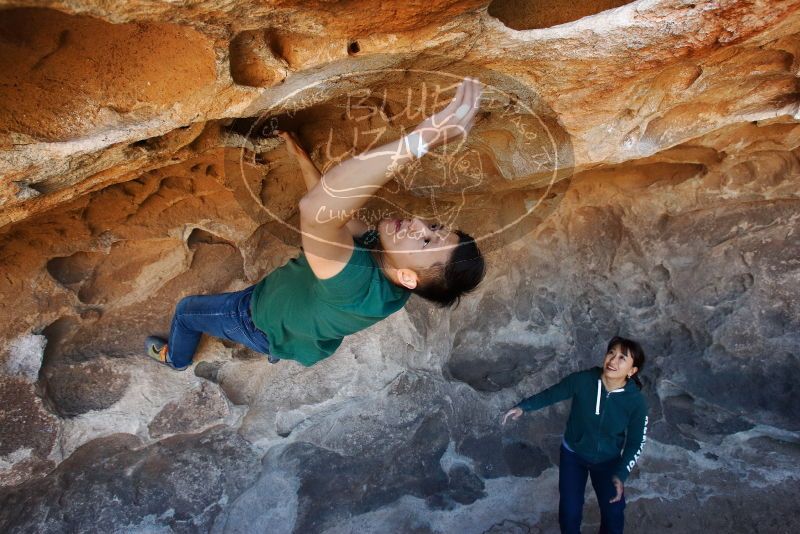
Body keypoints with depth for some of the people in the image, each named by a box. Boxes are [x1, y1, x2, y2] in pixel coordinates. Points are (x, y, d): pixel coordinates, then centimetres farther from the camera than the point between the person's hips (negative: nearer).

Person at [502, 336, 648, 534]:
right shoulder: (582, 380, -26)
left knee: (613, 512, 7)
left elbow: (636, 442, -12)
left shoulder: (636, 402, -25)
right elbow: (551, 394, -10)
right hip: (572, 454, 0)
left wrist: (621, 474, -20)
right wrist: (522, 407, -21)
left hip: (607, 461, 0)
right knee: (569, 510, 3)